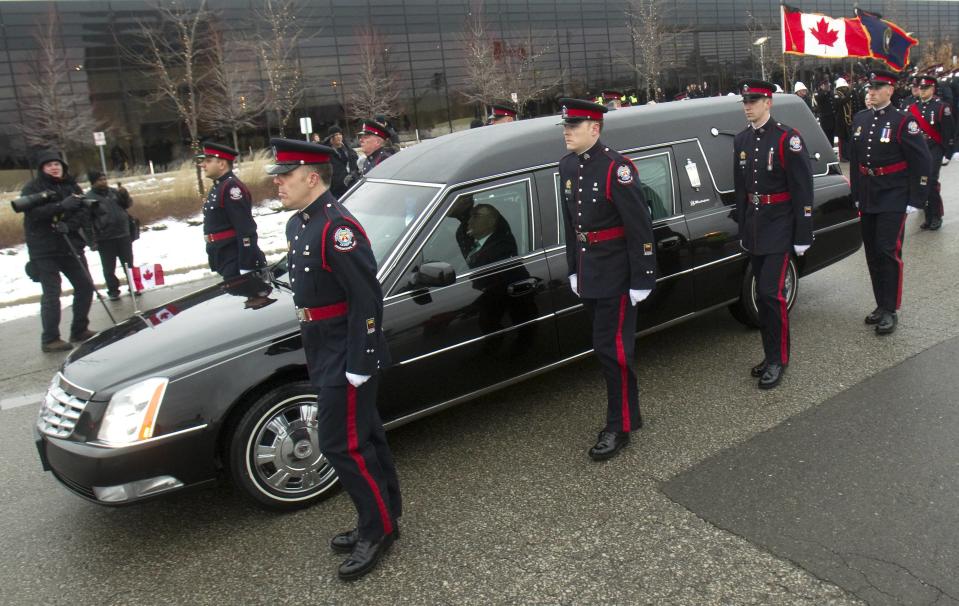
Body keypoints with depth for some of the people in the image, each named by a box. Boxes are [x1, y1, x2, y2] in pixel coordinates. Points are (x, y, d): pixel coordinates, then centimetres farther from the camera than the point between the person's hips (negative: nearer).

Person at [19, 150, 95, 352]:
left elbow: (83, 211, 0)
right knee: (51, 293, -5)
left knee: (85, 286, 7)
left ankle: (79, 331, 22)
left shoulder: (72, 186, 9)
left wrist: (69, 225, -19)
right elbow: (33, 213, -19)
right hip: (44, 250, -5)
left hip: (70, 246, 5)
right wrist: (61, 206, -30)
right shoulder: (32, 188, -3)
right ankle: (50, 339, 4)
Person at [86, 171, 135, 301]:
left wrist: (124, 195, -11)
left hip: (123, 234, 4)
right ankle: (113, 291, 14)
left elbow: (128, 204, 11)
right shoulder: (89, 197, -7)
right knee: (109, 267, 4)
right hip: (105, 239, -4)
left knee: (129, 263, 12)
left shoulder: (113, 192, 7)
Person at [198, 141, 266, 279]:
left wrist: (246, 267, -25)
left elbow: (246, 230, -23)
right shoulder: (218, 186, 15)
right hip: (226, 260, 10)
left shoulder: (232, 187, -16)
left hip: (238, 261, -10)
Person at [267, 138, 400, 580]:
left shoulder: (337, 226, -19)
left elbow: (367, 298, -22)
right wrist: (313, 352, 17)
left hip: (347, 358, -10)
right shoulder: (298, 224, 11)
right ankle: (381, 520, 30)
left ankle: (378, 529, 13)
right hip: (325, 354, 10)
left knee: (341, 444, -3)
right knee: (364, 437, 17)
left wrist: (357, 363, -22)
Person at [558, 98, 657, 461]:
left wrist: (642, 278, -16)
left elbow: (640, 227, -16)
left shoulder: (616, 168, -15)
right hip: (588, 274, 8)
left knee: (612, 348, -3)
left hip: (615, 274, -8)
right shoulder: (567, 166, 9)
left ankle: (620, 426, 9)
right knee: (604, 346, 14)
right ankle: (625, 411, 29)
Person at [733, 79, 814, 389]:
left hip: (779, 226, -6)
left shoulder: (787, 138, -10)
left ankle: (778, 359, 4)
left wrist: (803, 236, -12)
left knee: (771, 292, -9)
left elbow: (803, 189, -11)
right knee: (762, 294, 11)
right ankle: (771, 355, 23)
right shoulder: (741, 140, 9)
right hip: (754, 226, 6)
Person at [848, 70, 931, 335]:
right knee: (872, 253, 10)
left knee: (888, 252, -6)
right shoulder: (860, 120, 9)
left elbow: (921, 162, -8)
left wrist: (915, 200, -9)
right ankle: (881, 305, 23)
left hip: (893, 200, -6)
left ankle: (890, 311, 2)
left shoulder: (903, 121, -8)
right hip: (867, 199, 6)